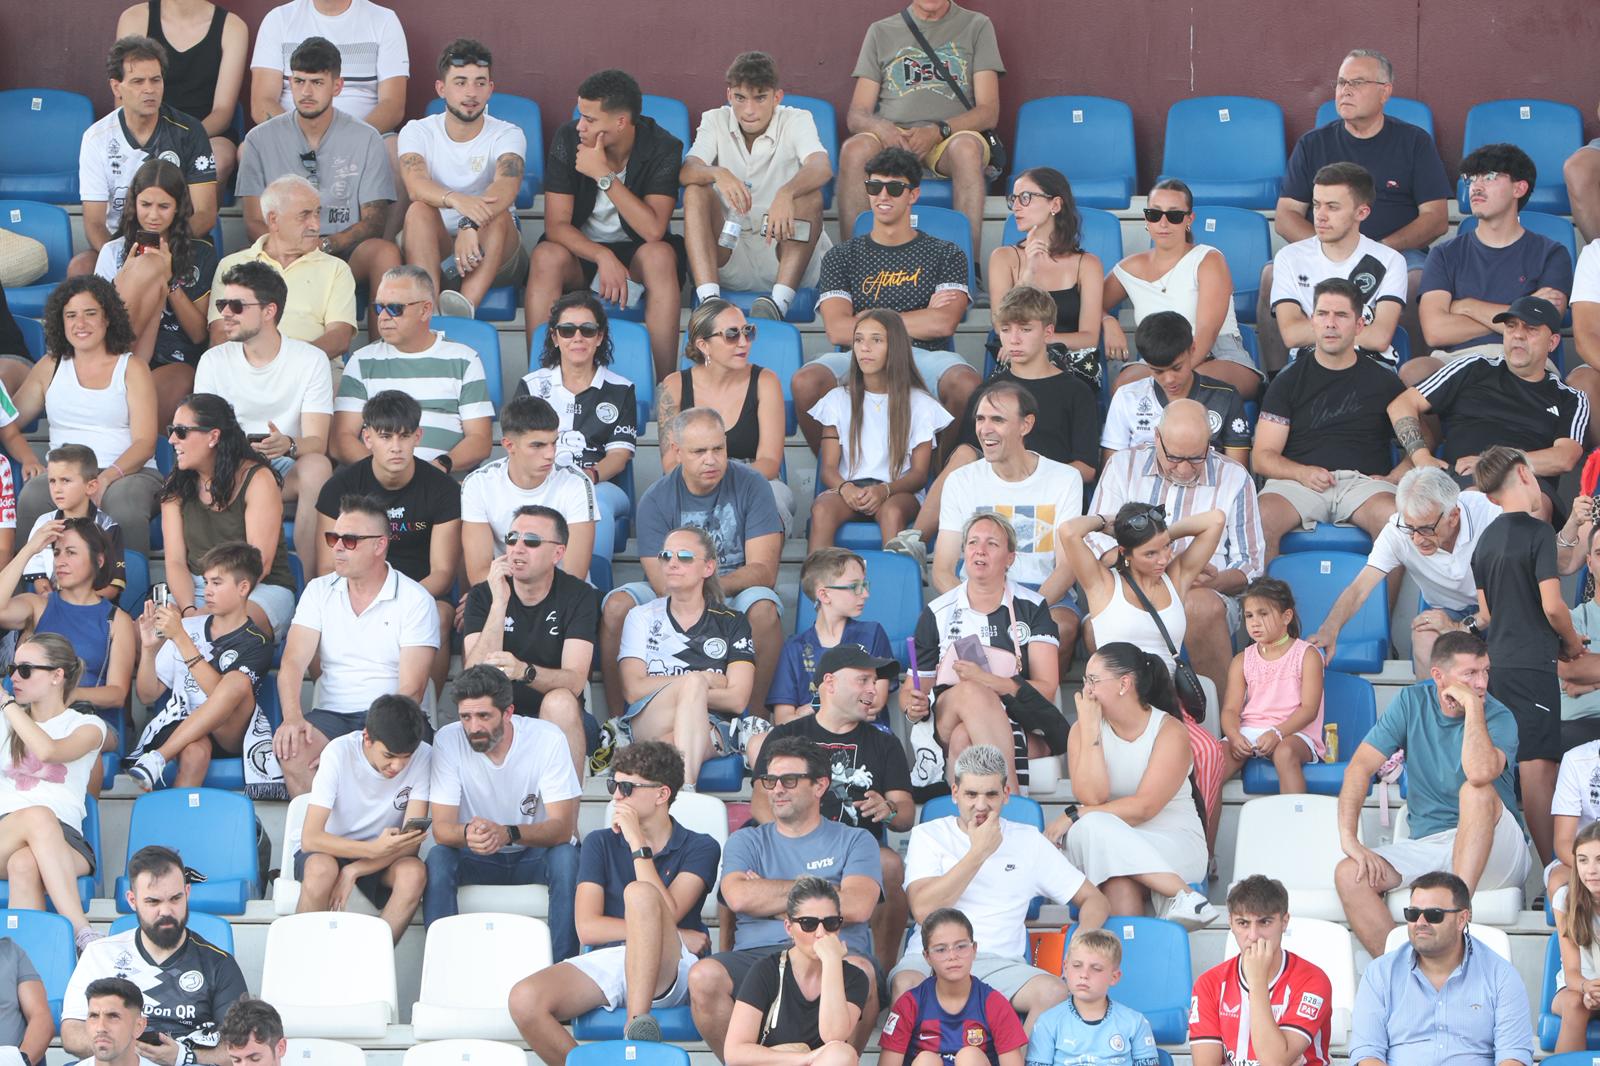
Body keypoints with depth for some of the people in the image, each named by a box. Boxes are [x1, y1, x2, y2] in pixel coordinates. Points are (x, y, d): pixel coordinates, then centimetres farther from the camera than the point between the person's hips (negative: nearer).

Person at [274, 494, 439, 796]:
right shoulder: (319, 591, 12)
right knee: (291, 747, -30)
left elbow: (411, 690, -8)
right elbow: (293, 661, 0)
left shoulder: (416, 601, 0)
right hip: (331, 713, 3)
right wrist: (292, 717, -20)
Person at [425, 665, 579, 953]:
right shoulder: (448, 741, -14)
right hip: (476, 858, 1)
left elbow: (563, 827, -21)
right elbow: (441, 828, -16)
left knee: (567, 858, -32)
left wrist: (508, 833, -41)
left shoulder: (547, 738, -17)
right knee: (438, 859, -30)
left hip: (535, 854, -1)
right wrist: (468, 833, -42)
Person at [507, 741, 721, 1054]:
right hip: (604, 961, 3)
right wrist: (679, 935, -2)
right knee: (524, 1000, -29)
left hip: (667, 971, -3)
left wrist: (638, 843, -5)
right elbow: (588, 928, 5)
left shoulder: (700, 848, 11)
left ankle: (637, 1024, -41)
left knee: (639, 892, -35)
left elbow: (668, 914, -7)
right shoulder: (601, 843, 18)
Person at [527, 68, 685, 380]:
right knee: (547, 257, -31)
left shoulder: (662, 149, -15)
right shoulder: (567, 139, -10)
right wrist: (604, 257, -32)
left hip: (635, 253, -1)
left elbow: (653, 230, -25)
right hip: (579, 250, 1)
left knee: (660, 255, -34)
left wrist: (604, 176, -29)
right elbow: (556, 225, -15)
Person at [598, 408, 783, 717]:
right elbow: (663, 584, -16)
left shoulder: (751, 486, -8)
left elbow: (764, 571, -13)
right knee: (616, 607, -26)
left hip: (737, 592, -1)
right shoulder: (655, 499, -8)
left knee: (762, 607, -34)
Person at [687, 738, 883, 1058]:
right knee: (704, 975, -33)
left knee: (859, 971, -39)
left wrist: (768, 898, 4)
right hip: (756, 955, 1)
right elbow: (739, 896, 1)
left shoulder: (854, 841, 17)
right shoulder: (746, 841, 22)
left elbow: (857, 907, -3)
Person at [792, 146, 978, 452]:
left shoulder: (946, 255, 17)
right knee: (805, 383, -32)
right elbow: (837, 330, 2)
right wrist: (922, 318, 2)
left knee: (966, 385, -36)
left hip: (924, 358, -1)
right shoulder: (841, 257, 19)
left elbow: (943, 324, -1)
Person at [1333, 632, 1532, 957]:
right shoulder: (1412, 702, 3)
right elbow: (1361, 766, -3)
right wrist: (1348, 837, -15)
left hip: (1494, 852, -4)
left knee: (1476, 790, -34)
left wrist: (1472, 705, -23)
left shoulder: (1499, 718, -9)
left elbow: (1480, 774, -32)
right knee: (1349, 875, -19)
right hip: (1428, 843, 4)